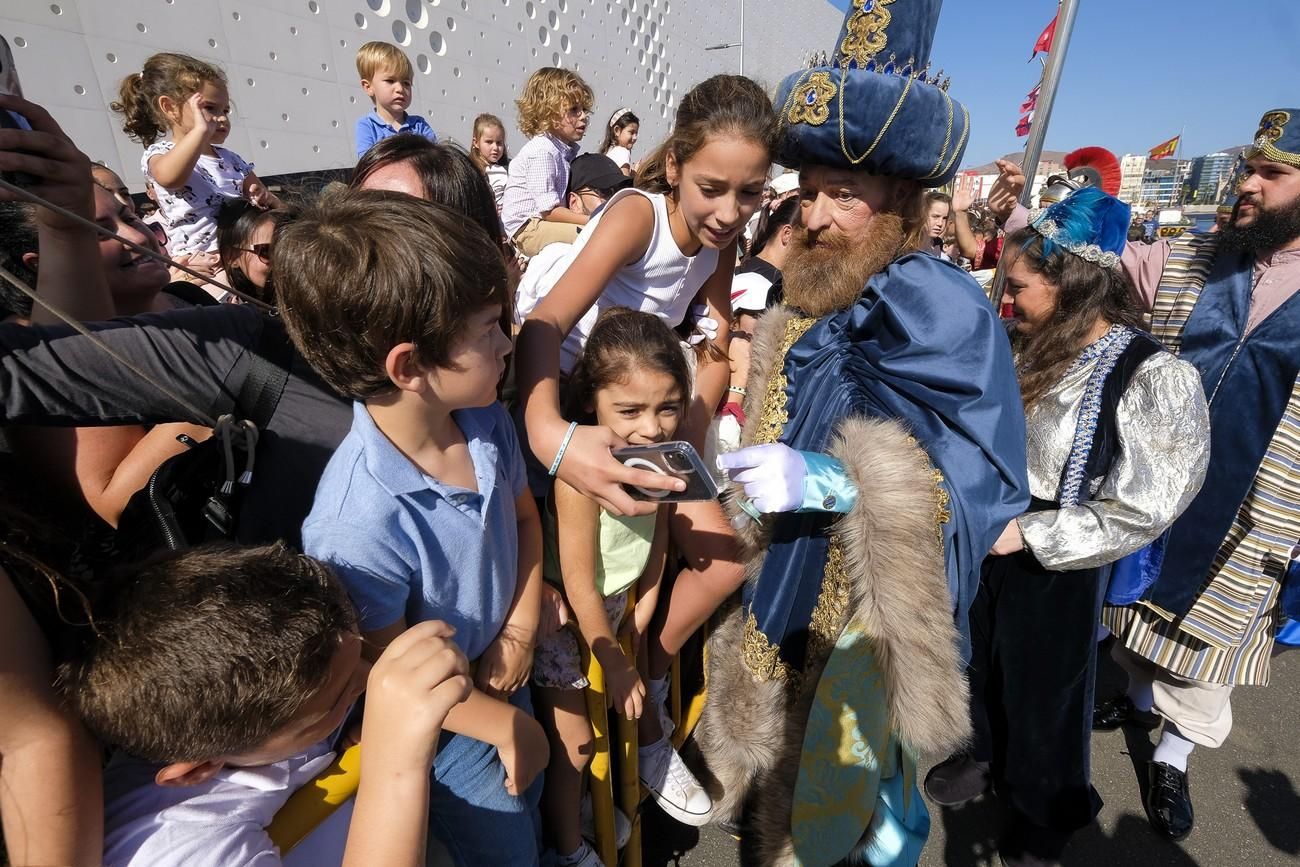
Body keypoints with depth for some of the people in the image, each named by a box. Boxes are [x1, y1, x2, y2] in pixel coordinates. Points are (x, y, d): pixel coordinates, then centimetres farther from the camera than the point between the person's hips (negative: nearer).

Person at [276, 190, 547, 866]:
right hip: (438, 722, -5)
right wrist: (506, 725, -11)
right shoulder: (359, 521, -38)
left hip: (502, 673, 6)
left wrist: (521, 631, -10)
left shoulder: (486, 422, -19)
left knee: (530, 804, 31)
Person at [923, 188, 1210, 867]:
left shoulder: (1153, 378, -20)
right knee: (979, 661, 23)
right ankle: (981, 753, 53)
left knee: (1042, 686, 16)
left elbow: (1138, 511, -19)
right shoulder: (1025, 346, -1)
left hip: (1055, 567, -5)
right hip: (985, 541, 6)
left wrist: (1027, 533, -22)